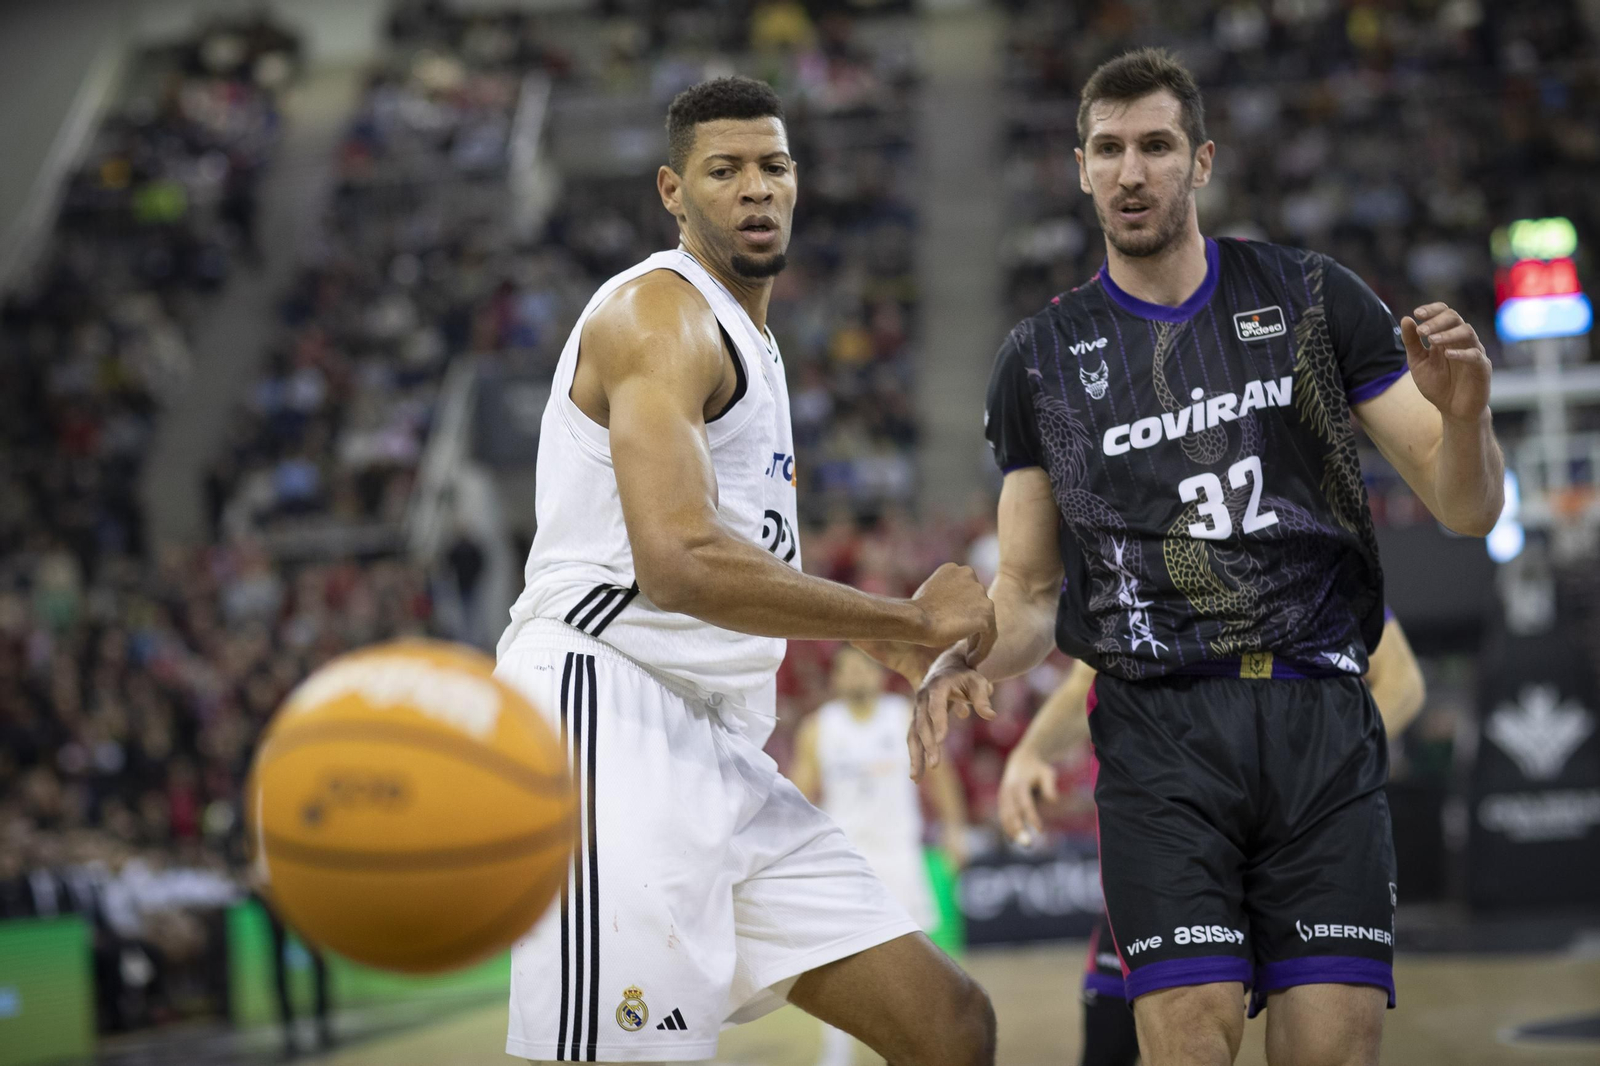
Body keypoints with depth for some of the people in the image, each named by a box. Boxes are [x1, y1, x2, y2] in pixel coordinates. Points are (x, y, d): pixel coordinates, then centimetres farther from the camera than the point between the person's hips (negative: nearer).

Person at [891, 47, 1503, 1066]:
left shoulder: (1313, 298, 7)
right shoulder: (1040, 361, 10)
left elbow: (1467, 507, 6)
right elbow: (1032, 586, 15)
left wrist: (1462, 410, -16)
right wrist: (969, 658, -7)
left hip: (1322, 722, 0)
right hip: (1161, 732, 0)